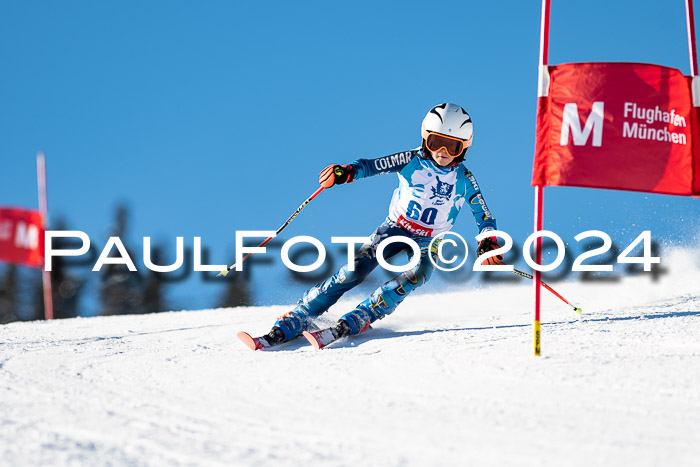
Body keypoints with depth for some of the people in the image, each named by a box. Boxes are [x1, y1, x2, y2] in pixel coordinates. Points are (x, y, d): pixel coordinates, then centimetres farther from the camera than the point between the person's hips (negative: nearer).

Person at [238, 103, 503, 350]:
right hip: (395, 227, 0)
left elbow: (484, 218, -2)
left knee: (415, 276, -32)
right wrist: (347, 172, -35)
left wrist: (488, 243, -22)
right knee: (355, 271, -18)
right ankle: (291, 324, -17)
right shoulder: (413, 160, -9)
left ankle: (351, 323, -34)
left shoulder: (464, 180, -8)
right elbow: (373, 166, -14)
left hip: (429, 242, 0)